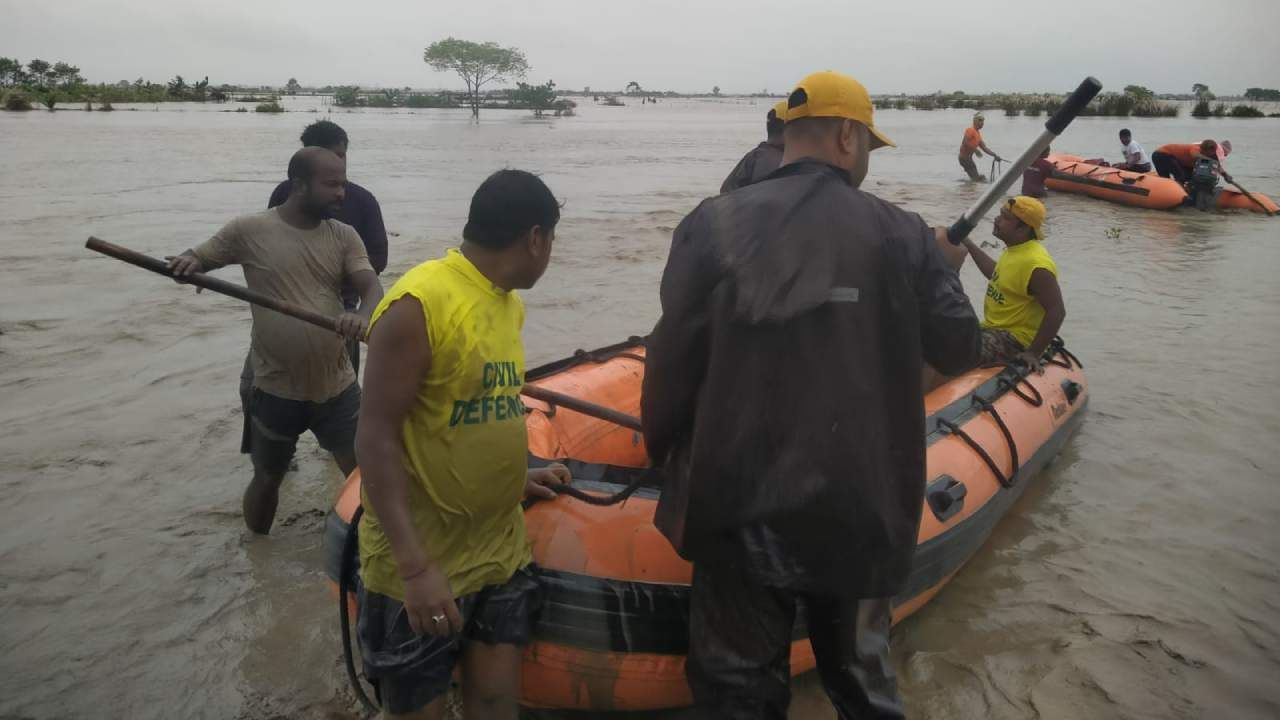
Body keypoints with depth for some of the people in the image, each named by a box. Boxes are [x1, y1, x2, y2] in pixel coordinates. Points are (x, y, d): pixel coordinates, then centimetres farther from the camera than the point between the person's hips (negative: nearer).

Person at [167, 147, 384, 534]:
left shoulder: (344, 236, -1)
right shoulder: (249, 230, -8)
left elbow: (373, 288, -11)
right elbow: (195, 259, 4)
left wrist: (363, 316, -35)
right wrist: (186, 262, -22)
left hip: (337, 386, 2)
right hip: (276, 389, -2)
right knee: (267, 478, 18)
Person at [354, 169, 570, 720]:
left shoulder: (509, 304, 7)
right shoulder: (419, 303, -19)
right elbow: (376, 438, -21)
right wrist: (414, 566, -25)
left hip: (500, 554, 7)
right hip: (418, 567, -7)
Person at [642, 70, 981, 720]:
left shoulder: (714, 225, -9)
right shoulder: (902, 235, -5)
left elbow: (672, 364, -8)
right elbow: (959, 349, 5)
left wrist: (664, 457, 9)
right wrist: (936, 263, 22)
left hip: (741, 509, -1)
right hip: (863, 511, 2)